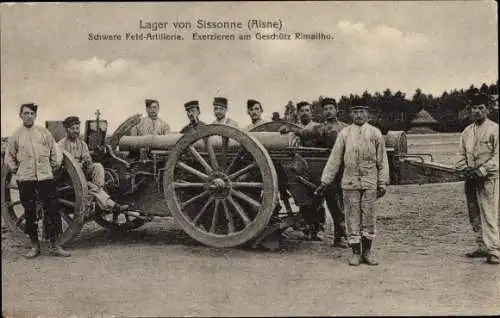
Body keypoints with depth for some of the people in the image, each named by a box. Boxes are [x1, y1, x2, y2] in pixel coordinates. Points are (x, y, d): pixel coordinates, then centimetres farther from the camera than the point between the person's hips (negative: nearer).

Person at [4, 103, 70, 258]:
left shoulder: (44, 132, 6)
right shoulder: (16, 135, 6)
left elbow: (55, 152, 10)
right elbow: (9, 157, 14)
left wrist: (55, 167, 6)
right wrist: (16, 170, 7)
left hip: (46, 177, 0)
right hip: (25, 179, 0)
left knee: (52, 210, -2)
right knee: (30, 212, 6)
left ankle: (55, 245, 5)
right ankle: (34, 246, 17)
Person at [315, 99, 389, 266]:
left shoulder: (375, 133, 5)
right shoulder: (344, 133, 4)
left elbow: (382, 160, 6)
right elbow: (334, 159, 3)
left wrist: (382, 183, 1)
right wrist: (324, 181, 0)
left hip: (370, 183, 0)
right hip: (350, 182, 0)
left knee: (369, 217, 4)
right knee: (352, 217, 3)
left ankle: (367, 252, 17)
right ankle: (356, 252, 13)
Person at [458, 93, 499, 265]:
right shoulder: (467, 131, 14)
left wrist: (482, 169, -17)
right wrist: (465, 167, 0)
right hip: (471, 179, 6)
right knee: (474, 216, 10)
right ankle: (482, 247, 19)